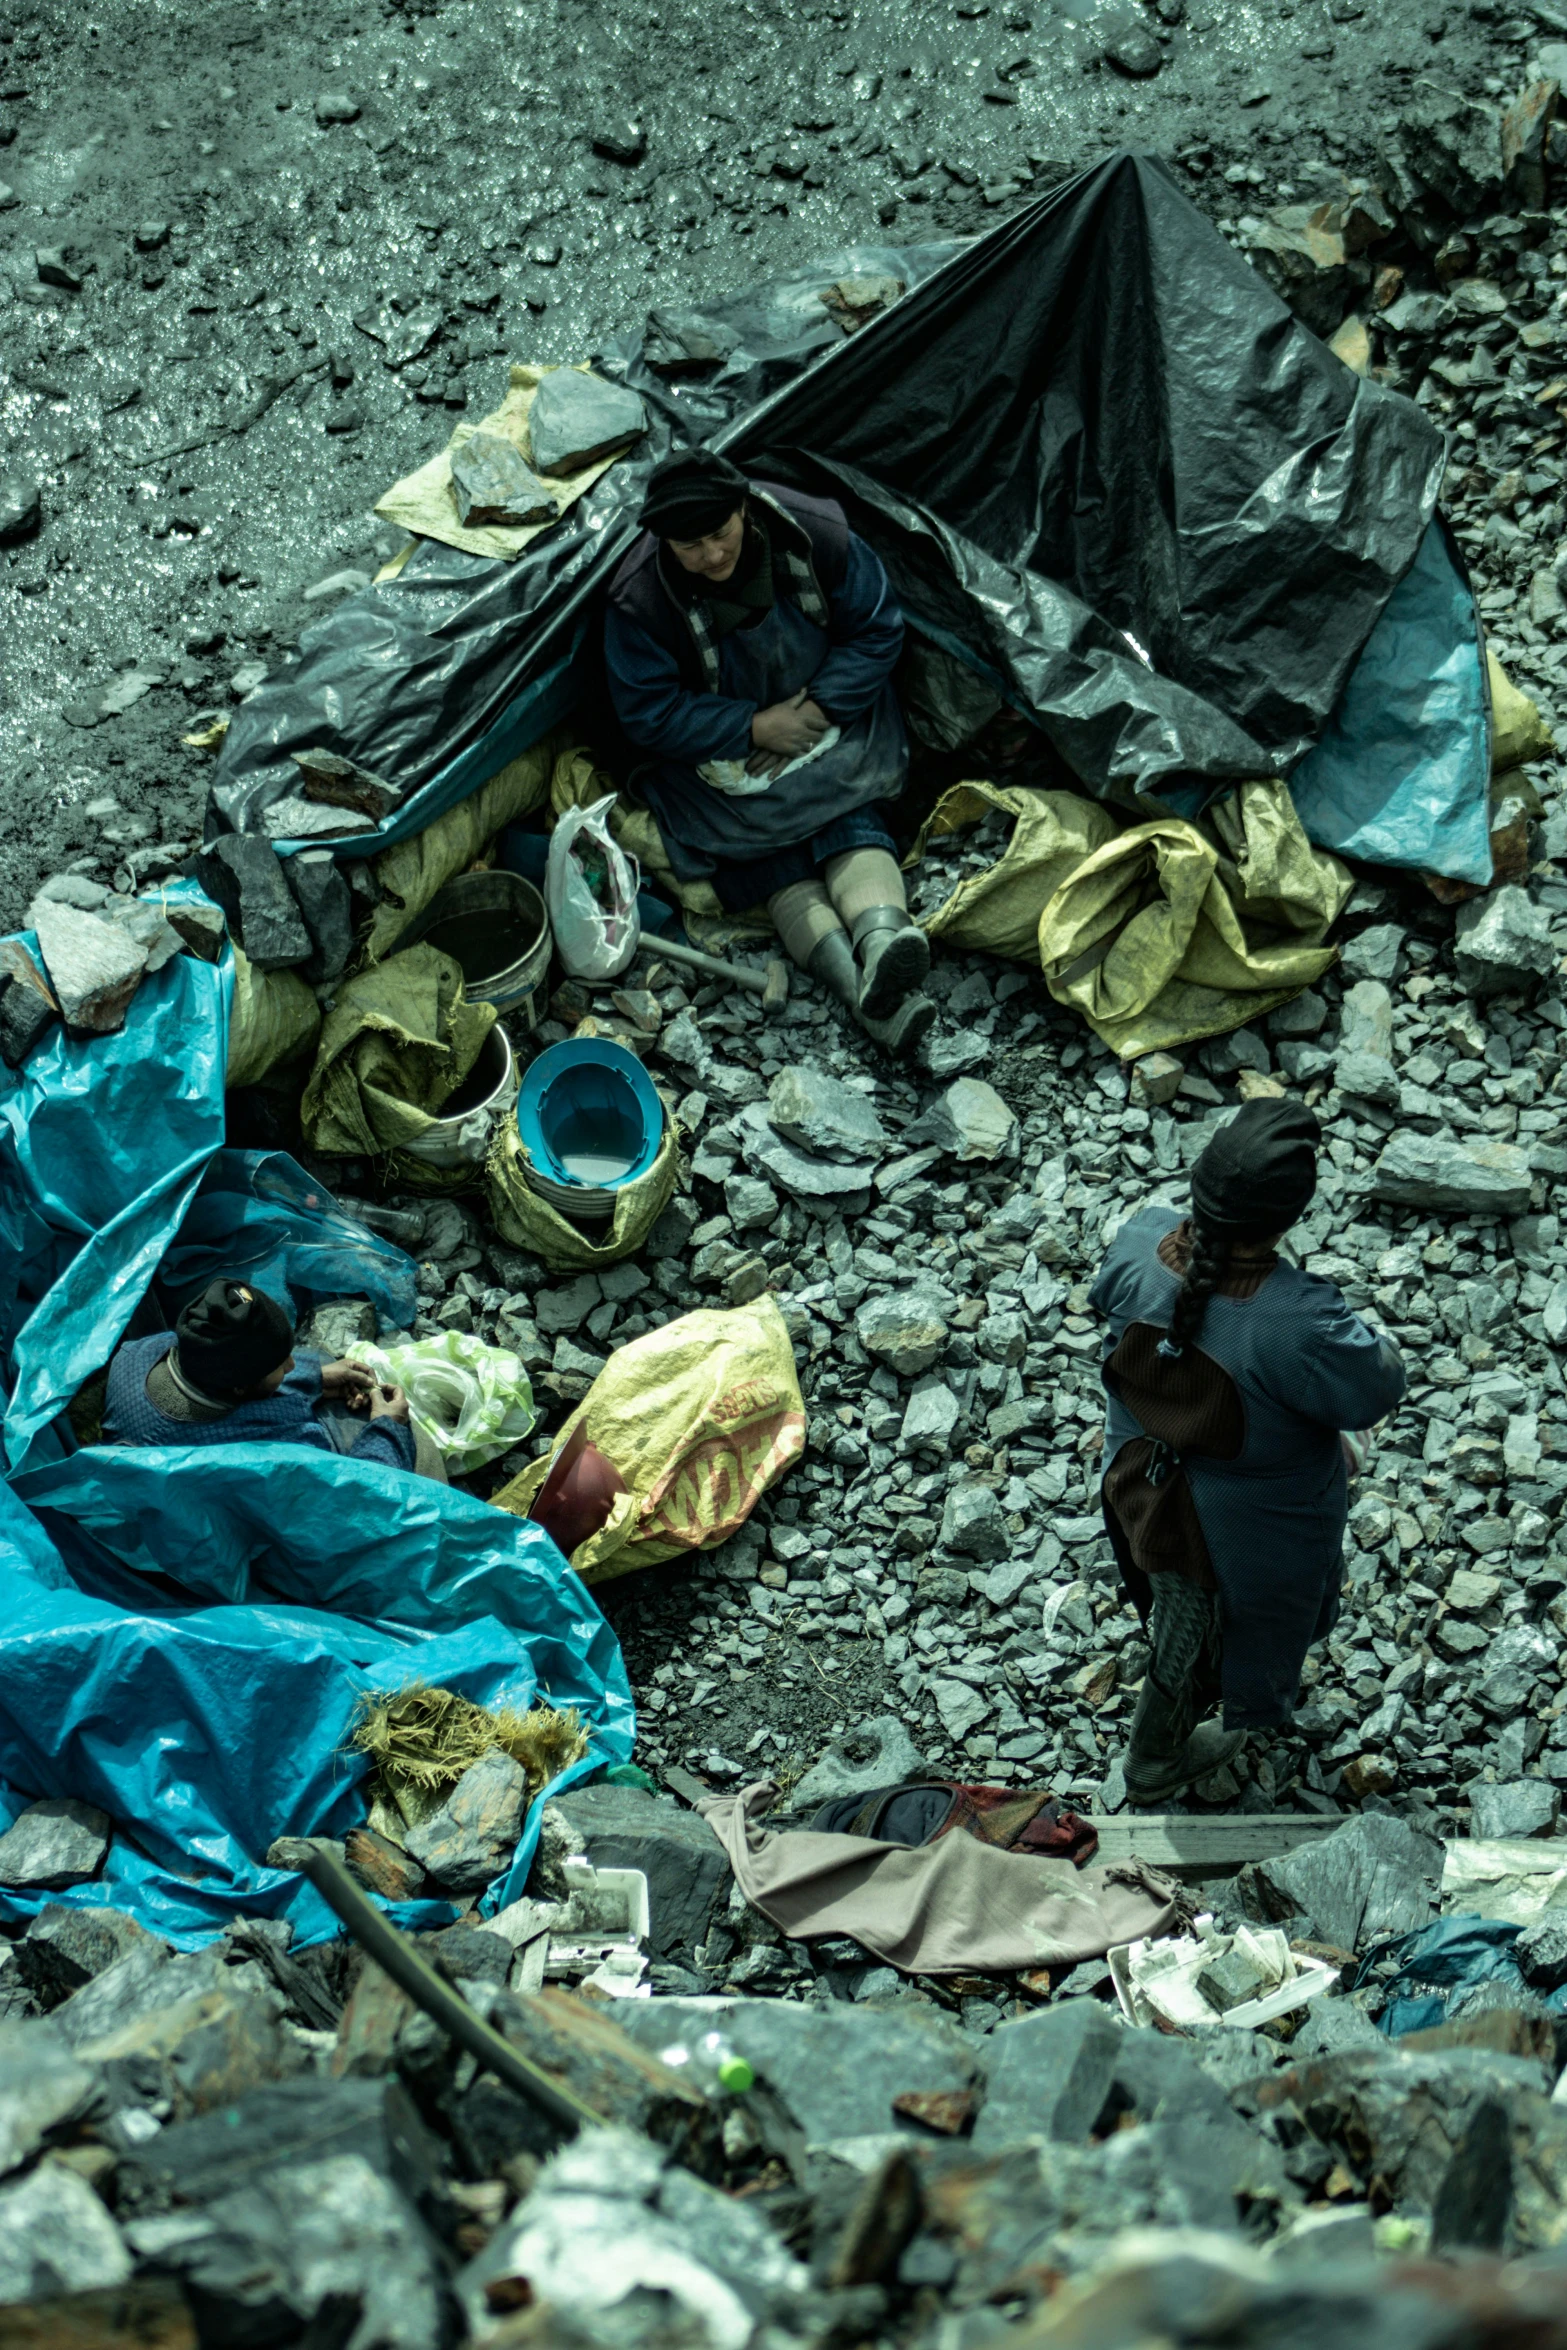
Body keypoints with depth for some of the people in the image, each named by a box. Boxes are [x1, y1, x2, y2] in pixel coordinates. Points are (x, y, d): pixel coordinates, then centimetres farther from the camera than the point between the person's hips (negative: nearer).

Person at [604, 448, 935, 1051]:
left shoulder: (815, 534, -17)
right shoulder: (640, 599, -22)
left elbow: (875, 629, -6)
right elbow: (648, 713, -16)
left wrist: (818, 707, -18)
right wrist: (754, 729, -22)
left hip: (826, 717, 2)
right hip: (716, 749, -1)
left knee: (850, 821, -27)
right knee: (766, 851, -26)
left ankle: (881, 936, -54)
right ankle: (858, 982, -46)